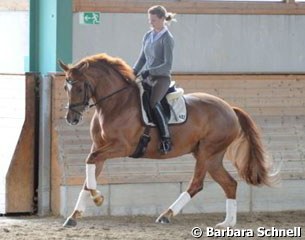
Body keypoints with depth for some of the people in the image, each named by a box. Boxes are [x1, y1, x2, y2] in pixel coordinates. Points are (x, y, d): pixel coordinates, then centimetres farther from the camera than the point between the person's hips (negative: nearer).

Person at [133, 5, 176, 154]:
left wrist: (149, 71, -21)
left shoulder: (167, 39, -8)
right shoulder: (148, 36, 13)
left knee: (153, 102, -32)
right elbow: (142, 58, 20)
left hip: (161, 78, -8)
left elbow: (168, 65, -14)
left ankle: (166, 139, -32)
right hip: (147, 78, 8)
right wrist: (133, 73, 6)